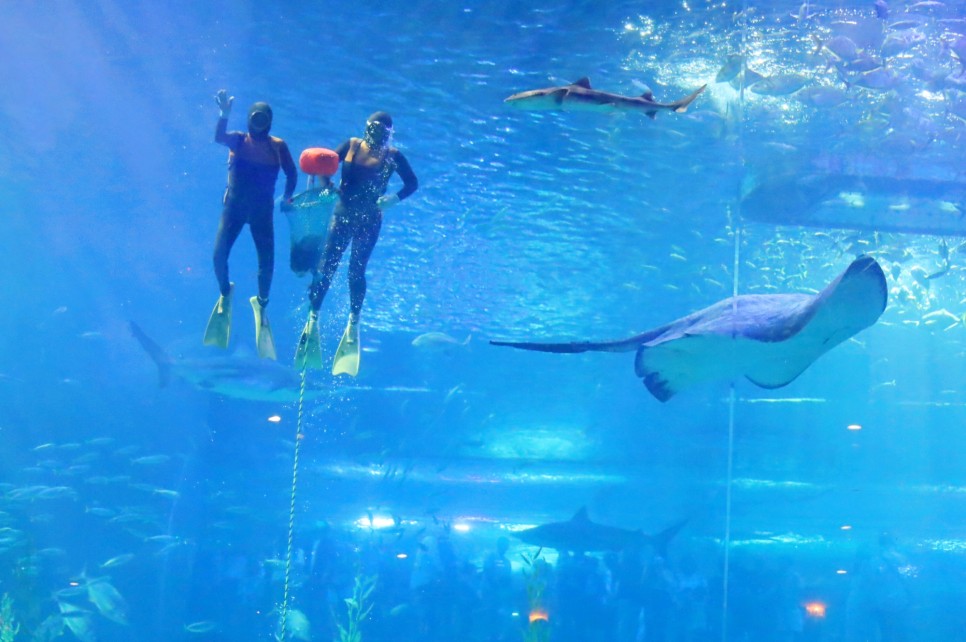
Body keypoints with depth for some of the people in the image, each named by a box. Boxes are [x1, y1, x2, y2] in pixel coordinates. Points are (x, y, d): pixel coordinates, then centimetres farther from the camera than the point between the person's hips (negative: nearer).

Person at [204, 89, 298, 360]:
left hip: (262, 210, 1)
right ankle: (225, 294, 19)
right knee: (219, 255, -11)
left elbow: (292, 173, 5)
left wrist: (287, 197, -7)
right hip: (234, 206, 0)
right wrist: (224, 113, -37)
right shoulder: (238, 140, -1)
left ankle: (261, 304, 22)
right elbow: (218, 137, -21)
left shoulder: (278, 146, 3)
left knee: (267, 262, -3)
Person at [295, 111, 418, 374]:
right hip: (343, 214, 1)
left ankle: (354, 322, 15)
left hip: (369, 220, -1)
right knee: (326, 266, -1)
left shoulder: (392, 156, -3)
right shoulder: (351, 145, 1)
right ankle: (313, 317, 11)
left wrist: (393, 199, -16)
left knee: (356, 270, -1)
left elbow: (412, 183, 0)